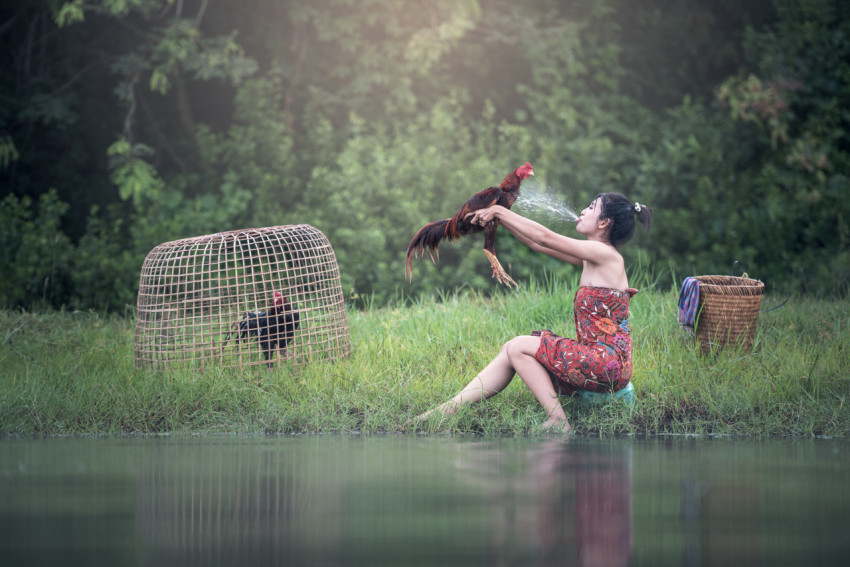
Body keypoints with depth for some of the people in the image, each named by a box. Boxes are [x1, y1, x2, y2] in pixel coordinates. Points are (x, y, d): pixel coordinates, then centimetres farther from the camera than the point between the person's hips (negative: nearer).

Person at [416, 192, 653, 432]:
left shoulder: (607, 255, -12)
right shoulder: (591, 257, 14)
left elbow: (545, 237, -12)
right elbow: (536, 243, 18)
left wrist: (500, 211, -4)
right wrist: (496, 216, 13)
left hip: (608, 363, -9)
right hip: (599, 360, 9)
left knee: (517, 347, -7)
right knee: (510, 351, 4)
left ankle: (558, 420, -10)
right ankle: (447, 410, 2)